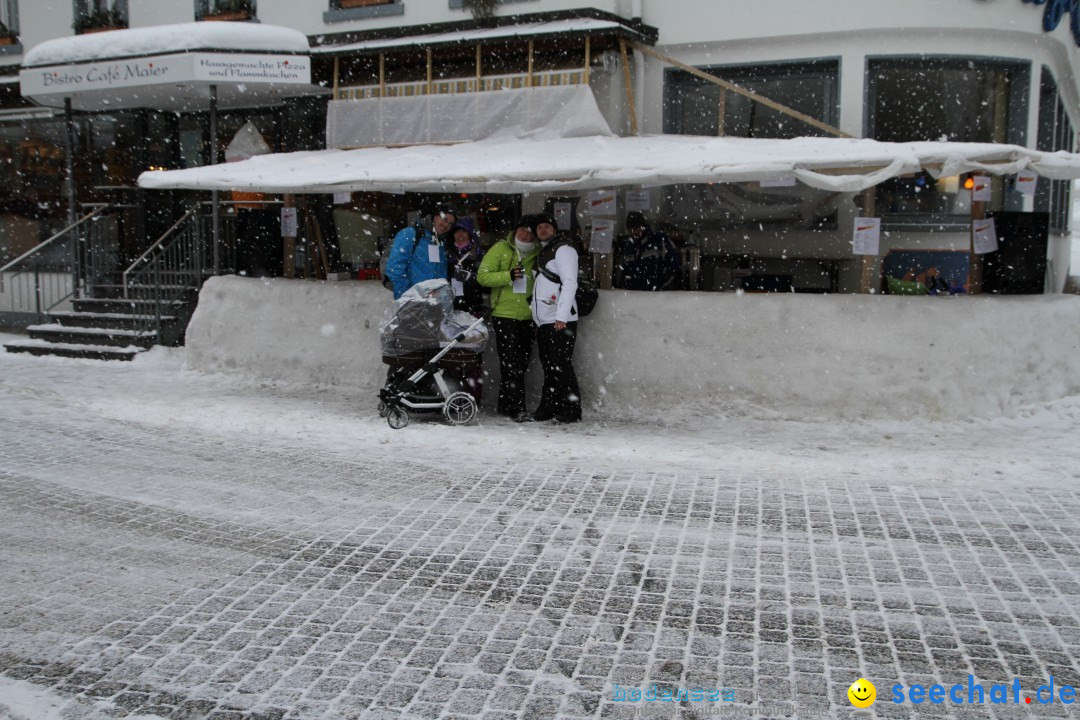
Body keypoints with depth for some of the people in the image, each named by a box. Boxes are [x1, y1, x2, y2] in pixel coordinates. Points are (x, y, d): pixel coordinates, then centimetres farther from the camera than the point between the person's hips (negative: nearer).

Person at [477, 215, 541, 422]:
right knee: (512, 363, -10)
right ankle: (518, 408, -11)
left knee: (522, 363, 8)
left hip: (528, 317, 5)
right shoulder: (501, 249, 1)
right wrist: (508, 276, -18)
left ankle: (506, 405, 20)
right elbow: (483, 275, -6)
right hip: (504, 315, -5)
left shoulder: (538, 254, 10)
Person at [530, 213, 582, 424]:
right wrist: (536, 315, 17)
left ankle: (571, 409, -4)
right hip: (543, 320, 9)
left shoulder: (563, 248, -6)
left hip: (560, 321, -9)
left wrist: (562, 316, -20)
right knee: (548, 366, 10)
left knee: (562, 366, -9)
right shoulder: (544, 251, 22)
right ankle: (549, 407, 15)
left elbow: (569, 283, -14)